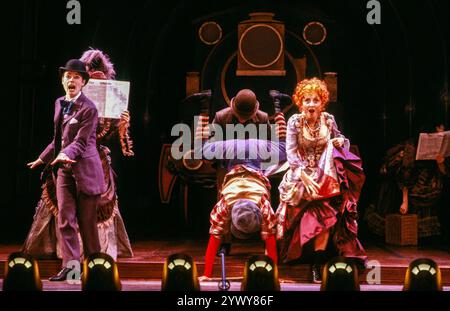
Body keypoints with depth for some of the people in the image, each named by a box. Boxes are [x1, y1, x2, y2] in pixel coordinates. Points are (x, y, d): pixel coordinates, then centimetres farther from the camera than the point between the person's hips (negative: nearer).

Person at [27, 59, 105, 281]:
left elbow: (81, 141, -17)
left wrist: (65, 154, -33)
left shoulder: (88, 108, -10)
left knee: (87, 221, 2)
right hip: (63, 169, 6)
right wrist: (42, 158, 26)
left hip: (84, 169, -6)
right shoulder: (59, 103, 14)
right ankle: (70, 265, -2)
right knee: (65, 218, -3)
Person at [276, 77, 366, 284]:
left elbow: (340, 139, 17)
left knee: (326, 211, -21)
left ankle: (318, 264, -16)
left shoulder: (328, 120, 3)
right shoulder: (295, 122, -4)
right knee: (324, 212, -20)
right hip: (301, 174, -2)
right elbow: (291, 152, -11)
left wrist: (341, 141, -9)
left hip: (325, 175, 2)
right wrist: (304, 176, -24)